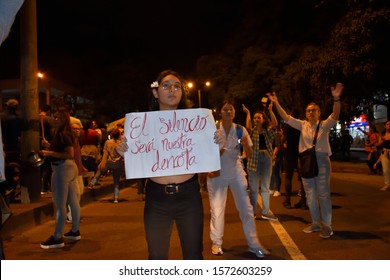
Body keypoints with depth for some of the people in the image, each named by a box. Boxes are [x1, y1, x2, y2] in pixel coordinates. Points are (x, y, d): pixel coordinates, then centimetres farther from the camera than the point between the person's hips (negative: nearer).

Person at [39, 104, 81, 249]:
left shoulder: (63, 134, -16)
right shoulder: (67, 133, 13)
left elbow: (70, 154, -23)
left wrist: (50, 153, -21)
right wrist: (50, 146, 13)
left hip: (62, 168, -10)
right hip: (70, 167, 10)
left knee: (60, 204, -6)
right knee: (73, 201, 14)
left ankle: (57, 238, 0)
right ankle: (75, 231, 24)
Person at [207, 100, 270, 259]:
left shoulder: (240, 130, 0)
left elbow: (249, 155, -2)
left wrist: (246, 146, -23)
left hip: (236, 173, 1)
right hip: (217, 174, -1)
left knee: (246, 209, 0)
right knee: (217, 210, 3)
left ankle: (253, 244, 8)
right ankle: (217, 243, 19)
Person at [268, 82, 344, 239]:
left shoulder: (324, 125, -2)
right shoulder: (303, 125, 9)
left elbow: (335, 116, -19)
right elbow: (286, 118, 6)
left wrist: (336, 99, -35)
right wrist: (276, 103, -1)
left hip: (321, 160, -4)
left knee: (323, 194, -2)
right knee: (310, 194, 10)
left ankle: (327, 225, 7)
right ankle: (316, 223, 22)